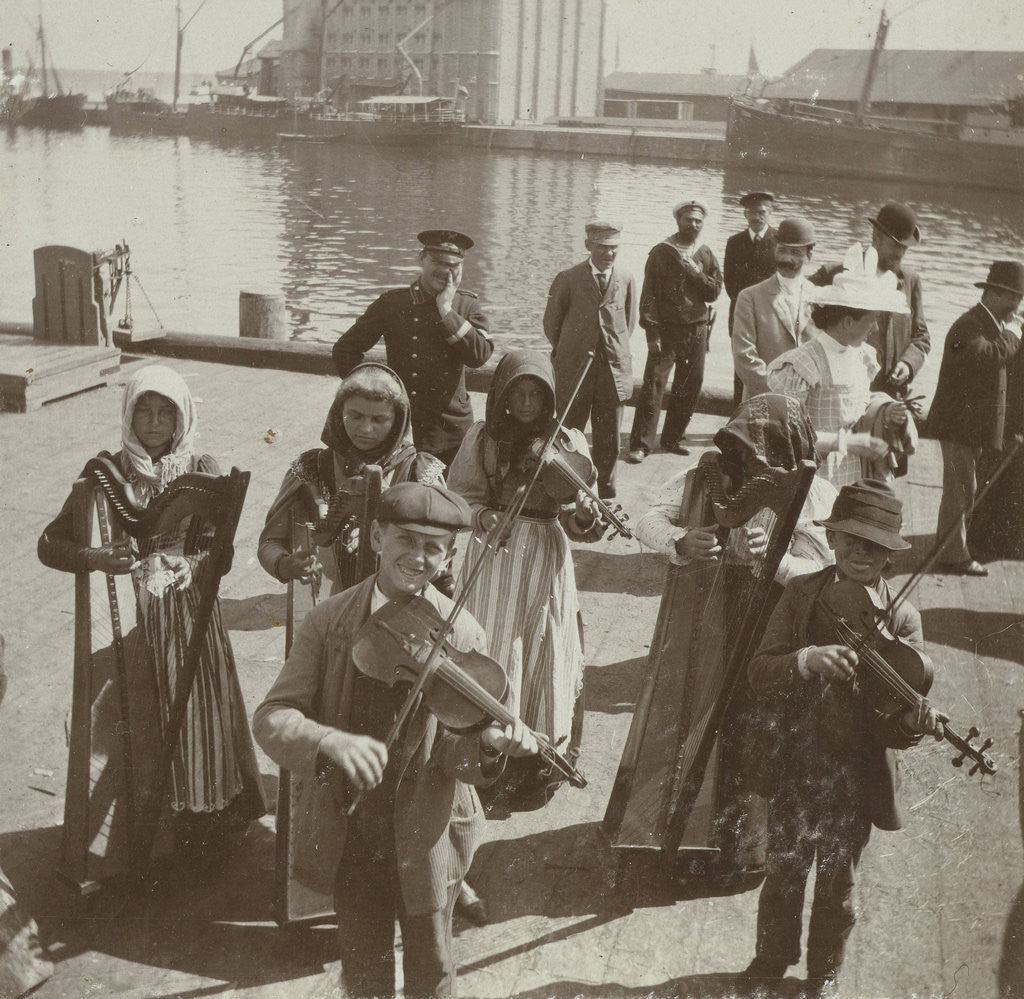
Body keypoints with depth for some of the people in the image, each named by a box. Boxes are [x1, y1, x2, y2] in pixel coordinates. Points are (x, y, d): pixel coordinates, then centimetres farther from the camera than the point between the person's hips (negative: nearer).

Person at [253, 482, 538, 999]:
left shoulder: (461, 633, -11)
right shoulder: (330, 621, -9)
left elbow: (451, 753, -12)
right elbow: (271, 716, -14)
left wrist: (488, 744, -35)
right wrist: (329, 741, -33)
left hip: (425, 836, -1)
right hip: (348, 831, 1)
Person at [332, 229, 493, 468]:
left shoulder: (468, 306, 4)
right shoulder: (393, 302, 0)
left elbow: (480, 355, -13)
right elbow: (345, 349, 6)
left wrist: (446, 310, -13)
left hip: (454, 432, 2)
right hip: (402, 428, -1)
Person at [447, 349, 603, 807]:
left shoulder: (568, 443, -1)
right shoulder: (482, 439, 1)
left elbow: (573, 514, -4)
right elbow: (460, 497, 3)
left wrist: (584, 518, -27)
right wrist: (483, 517, -17)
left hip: (545, 562, 0)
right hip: (492, 559, 1)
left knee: (543, 661, 4)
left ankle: (540, 766, 19)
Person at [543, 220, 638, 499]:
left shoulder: (626, 280, 6)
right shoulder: (568, 279, -3)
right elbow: (551, 322, 7)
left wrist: (617, 349, 13)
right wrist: (567, 353, 11)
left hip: (615, 370, 2)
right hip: (574, 371, -2)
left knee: (609, 441, 7)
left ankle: (607, 498, 19)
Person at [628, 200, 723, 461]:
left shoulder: (706, 255, 11)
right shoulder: (661, 253, -1)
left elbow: (715, 291, 4)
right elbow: (649, 295, -4)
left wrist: (694, 272, -11)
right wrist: (652, 332, -11)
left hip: (697, 330, 4)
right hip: (667, 329, -4)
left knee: (690, 386, 7)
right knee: (654, 384, -10)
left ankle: (673, 437, 21)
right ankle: (641, 444, -8)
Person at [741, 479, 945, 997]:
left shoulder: (901, 618, -10)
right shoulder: (802, 594, -6)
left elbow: (895, 719, -15)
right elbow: (759, 673, -15)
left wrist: (915, 720, -38)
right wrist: (807, 660, -33)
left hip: (856, 775, -1)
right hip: (795, 763, 1)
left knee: (837, 883, 16)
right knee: (783, 870, 18)